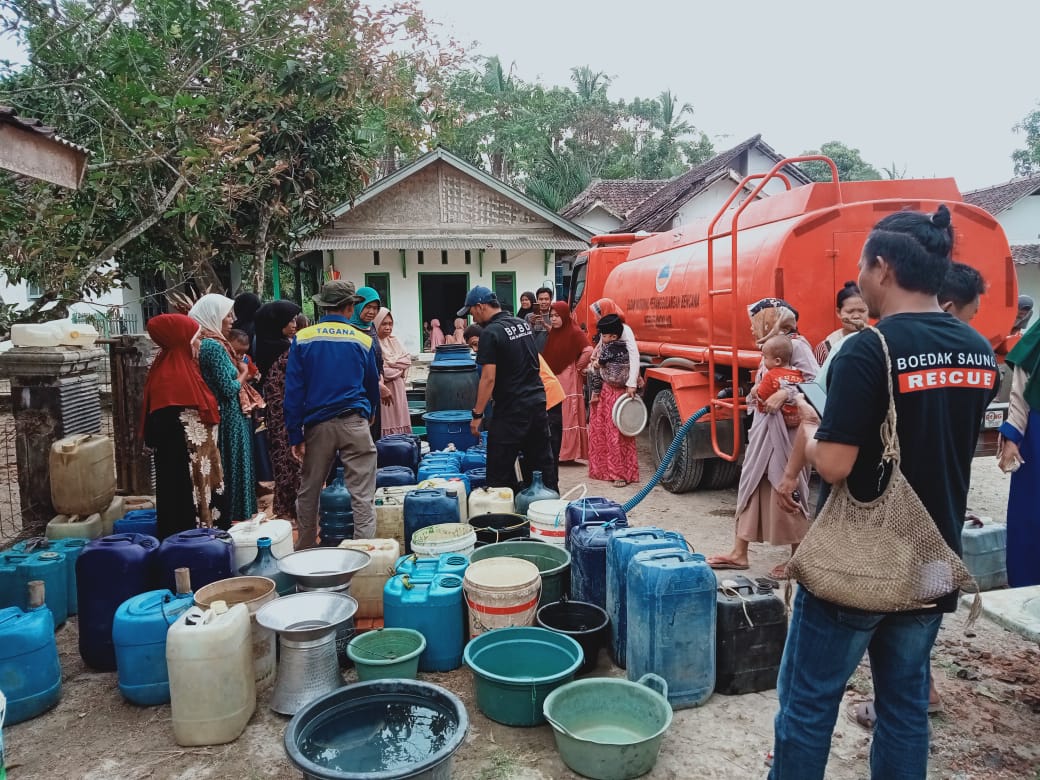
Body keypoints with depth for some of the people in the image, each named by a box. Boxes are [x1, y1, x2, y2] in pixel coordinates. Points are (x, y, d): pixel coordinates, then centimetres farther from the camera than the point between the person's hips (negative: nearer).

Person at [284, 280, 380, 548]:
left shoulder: (302, 338, 0)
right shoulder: (363, 341, 1)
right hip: (354, 423, -1)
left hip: (317, 424, 2)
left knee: (308, 493, 17)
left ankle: (304, 552, 29)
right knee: (363, 496, 1)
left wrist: (295, 435, 0)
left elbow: (293, 391, -3)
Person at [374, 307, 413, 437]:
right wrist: (398, 367, -8)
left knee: (399, 420, 8)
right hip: (382, 390, -7)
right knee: (385, 424, -6)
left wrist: (390, 363, -8)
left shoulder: (393, 341, 14)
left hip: (398, 390, 7)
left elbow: (407, 360, 7)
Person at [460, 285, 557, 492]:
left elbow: (488, 378, -17)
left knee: (500, 469, 1)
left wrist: (477, 414, -12)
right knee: (543, 461, 13)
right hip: (538, 401, 8)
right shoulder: (523, 324, 12)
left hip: (511, 409, -8)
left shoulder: (491, 333, -13)